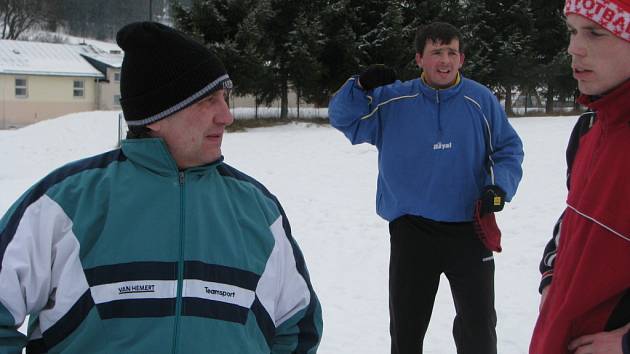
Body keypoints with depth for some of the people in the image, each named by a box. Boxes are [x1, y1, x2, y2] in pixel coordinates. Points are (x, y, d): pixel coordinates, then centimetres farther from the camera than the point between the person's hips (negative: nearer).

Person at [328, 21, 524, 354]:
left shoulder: (480, 100, -1)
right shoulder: (393, 100, -1)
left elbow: (508, 149, 6)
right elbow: (343, 117, 2)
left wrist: (500, 186, -12)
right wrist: (361, 86, -17)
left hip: (470, 229, 0)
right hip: (410, 230, 1)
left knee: (479, 327, 10)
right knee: (405, 327, 13)